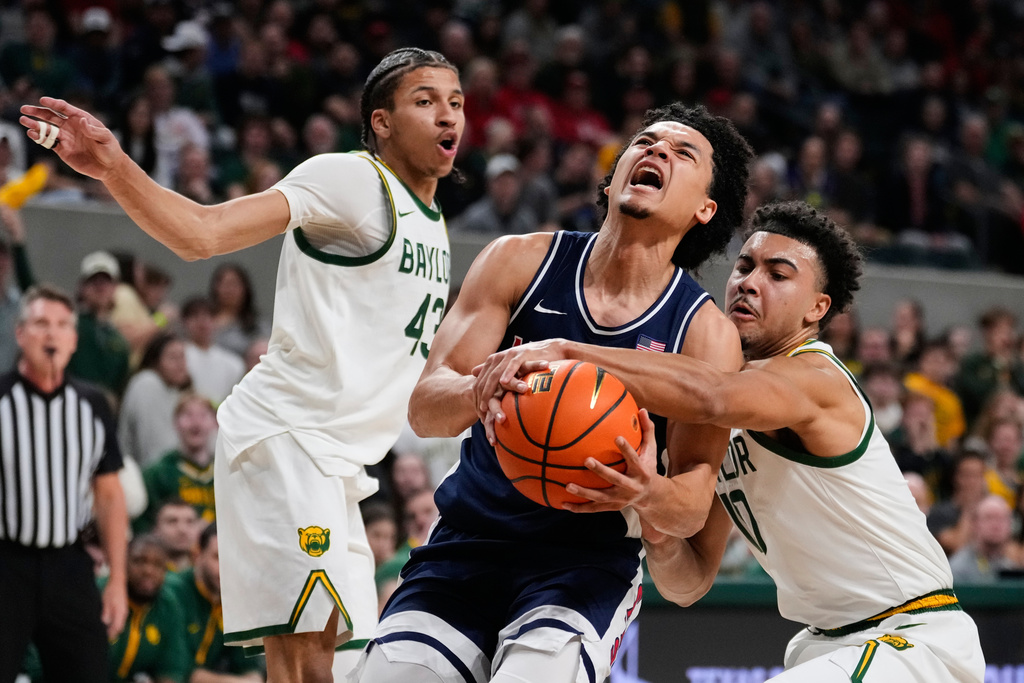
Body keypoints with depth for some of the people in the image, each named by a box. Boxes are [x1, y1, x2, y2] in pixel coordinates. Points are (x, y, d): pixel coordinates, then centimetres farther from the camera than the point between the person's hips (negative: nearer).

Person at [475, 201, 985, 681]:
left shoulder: (815, 380, -17)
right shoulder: (725, 427, 9)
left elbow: (709, 396, -40)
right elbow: (687, 584, 4)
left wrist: (565, 351, -43)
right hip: (828, 640, 9)